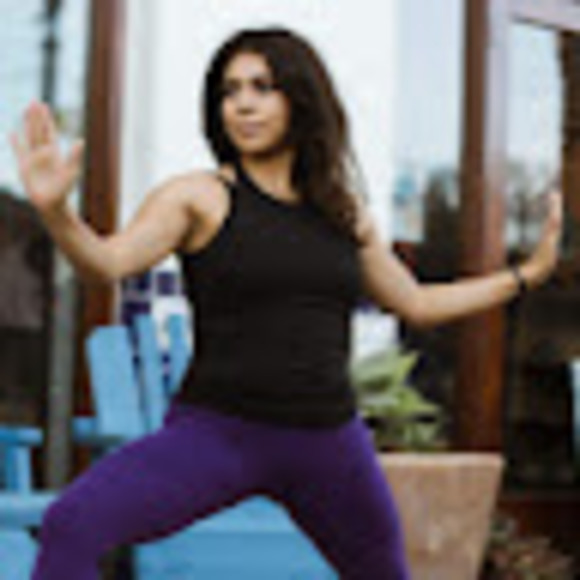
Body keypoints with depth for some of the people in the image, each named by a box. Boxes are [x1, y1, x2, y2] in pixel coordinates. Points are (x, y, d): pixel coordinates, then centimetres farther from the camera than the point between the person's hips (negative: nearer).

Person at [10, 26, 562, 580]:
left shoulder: (343, 212, 9)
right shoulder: (198, 196, -3)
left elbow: (416, 304, 22)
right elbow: (107, 261, -19)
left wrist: (528, 273, 23)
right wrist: (54, 209, -38)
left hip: (327, 441, 4)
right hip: (215, 432, -4)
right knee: (71, 524, -27)